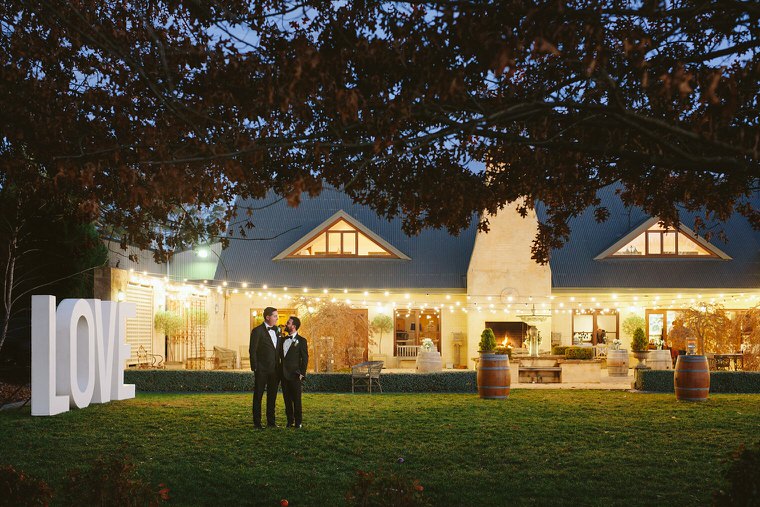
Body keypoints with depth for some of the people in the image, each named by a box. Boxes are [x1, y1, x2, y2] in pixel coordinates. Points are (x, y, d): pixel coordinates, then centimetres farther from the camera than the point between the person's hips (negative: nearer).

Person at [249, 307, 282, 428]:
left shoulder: (277, 330, 12)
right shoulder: (257, 331, -7)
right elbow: (252, 350, -8)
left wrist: (280, 366, 8)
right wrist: (255, 368, -12)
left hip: (275, 370, 6)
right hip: (262, 369, -6)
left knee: (272, 396, 10)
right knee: (258, 395, 2)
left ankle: (271, 421, 18)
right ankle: (257, 422, 6)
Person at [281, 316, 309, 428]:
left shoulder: (301, 341, -3)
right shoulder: (283, 340, 14)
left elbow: (305, 359, -4)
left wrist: (302, 374, -10)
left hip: (295, 375, -5)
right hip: (284, 375, 6)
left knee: (296, 399, -3)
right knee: (287, 399, 7)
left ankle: (298, 422, 4)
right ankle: (290, 421, 13)